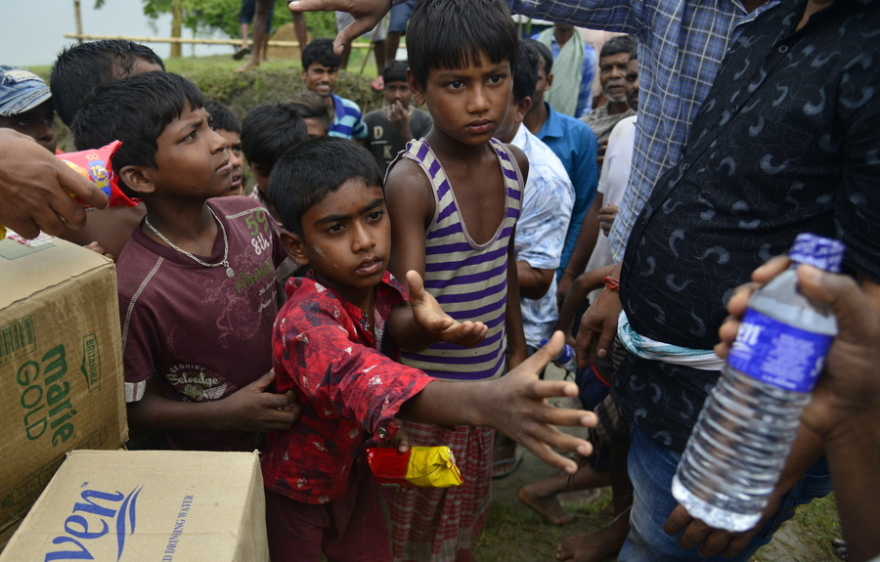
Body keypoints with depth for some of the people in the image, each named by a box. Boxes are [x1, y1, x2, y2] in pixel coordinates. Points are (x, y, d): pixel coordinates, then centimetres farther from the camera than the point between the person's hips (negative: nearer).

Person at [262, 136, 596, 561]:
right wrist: (488, 402, -73)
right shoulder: (304, 323, -38)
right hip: (298, 489, -5)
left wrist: (418, 319, -52)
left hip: (351, 467, 6)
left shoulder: (377, 283, -16)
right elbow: (369, 381, -56)